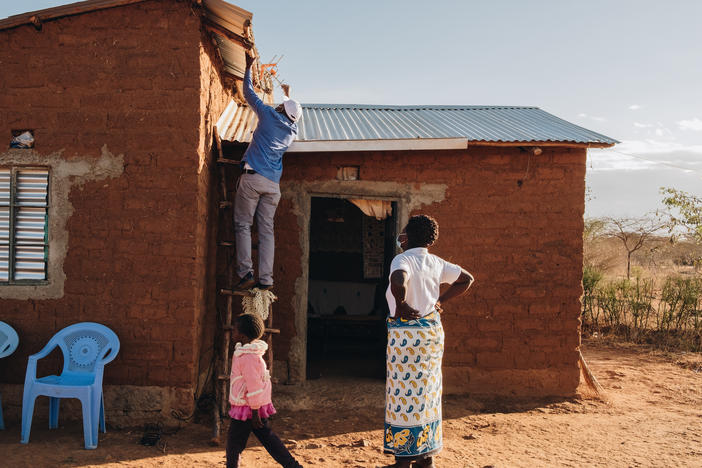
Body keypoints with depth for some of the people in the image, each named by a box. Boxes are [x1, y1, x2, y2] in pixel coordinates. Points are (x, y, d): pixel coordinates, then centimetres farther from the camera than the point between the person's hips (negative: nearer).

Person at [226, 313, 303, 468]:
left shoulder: (247, 356, -21)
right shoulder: (252, 352, 10)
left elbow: (254, 386, -23)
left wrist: (254, 413, -19)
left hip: (248, 408, -10)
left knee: (234, 441, 4)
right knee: (267, 437, 14)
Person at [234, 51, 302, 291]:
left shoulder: (269, 115, 3)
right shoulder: (292, 131, 16)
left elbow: (249, 94, 16)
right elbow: (292, 114, 41)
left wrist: (248, 68, 30)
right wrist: (287, 95, 56)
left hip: (252, 178, -4)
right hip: (273, 184, 4)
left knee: (243, 225, -1)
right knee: (266, 230, 4)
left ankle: (246, 273, -10)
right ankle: (265, 279, 0)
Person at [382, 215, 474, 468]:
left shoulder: (403, 259, -14)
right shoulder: (437, 263, 7)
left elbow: (398, 281, -36)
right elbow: (467, 279, 18)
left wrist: (400, 305, -19)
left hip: (406, 332, -7)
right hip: (433, 330, 7)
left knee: (403, 393, 2)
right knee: (428, 393, 14)